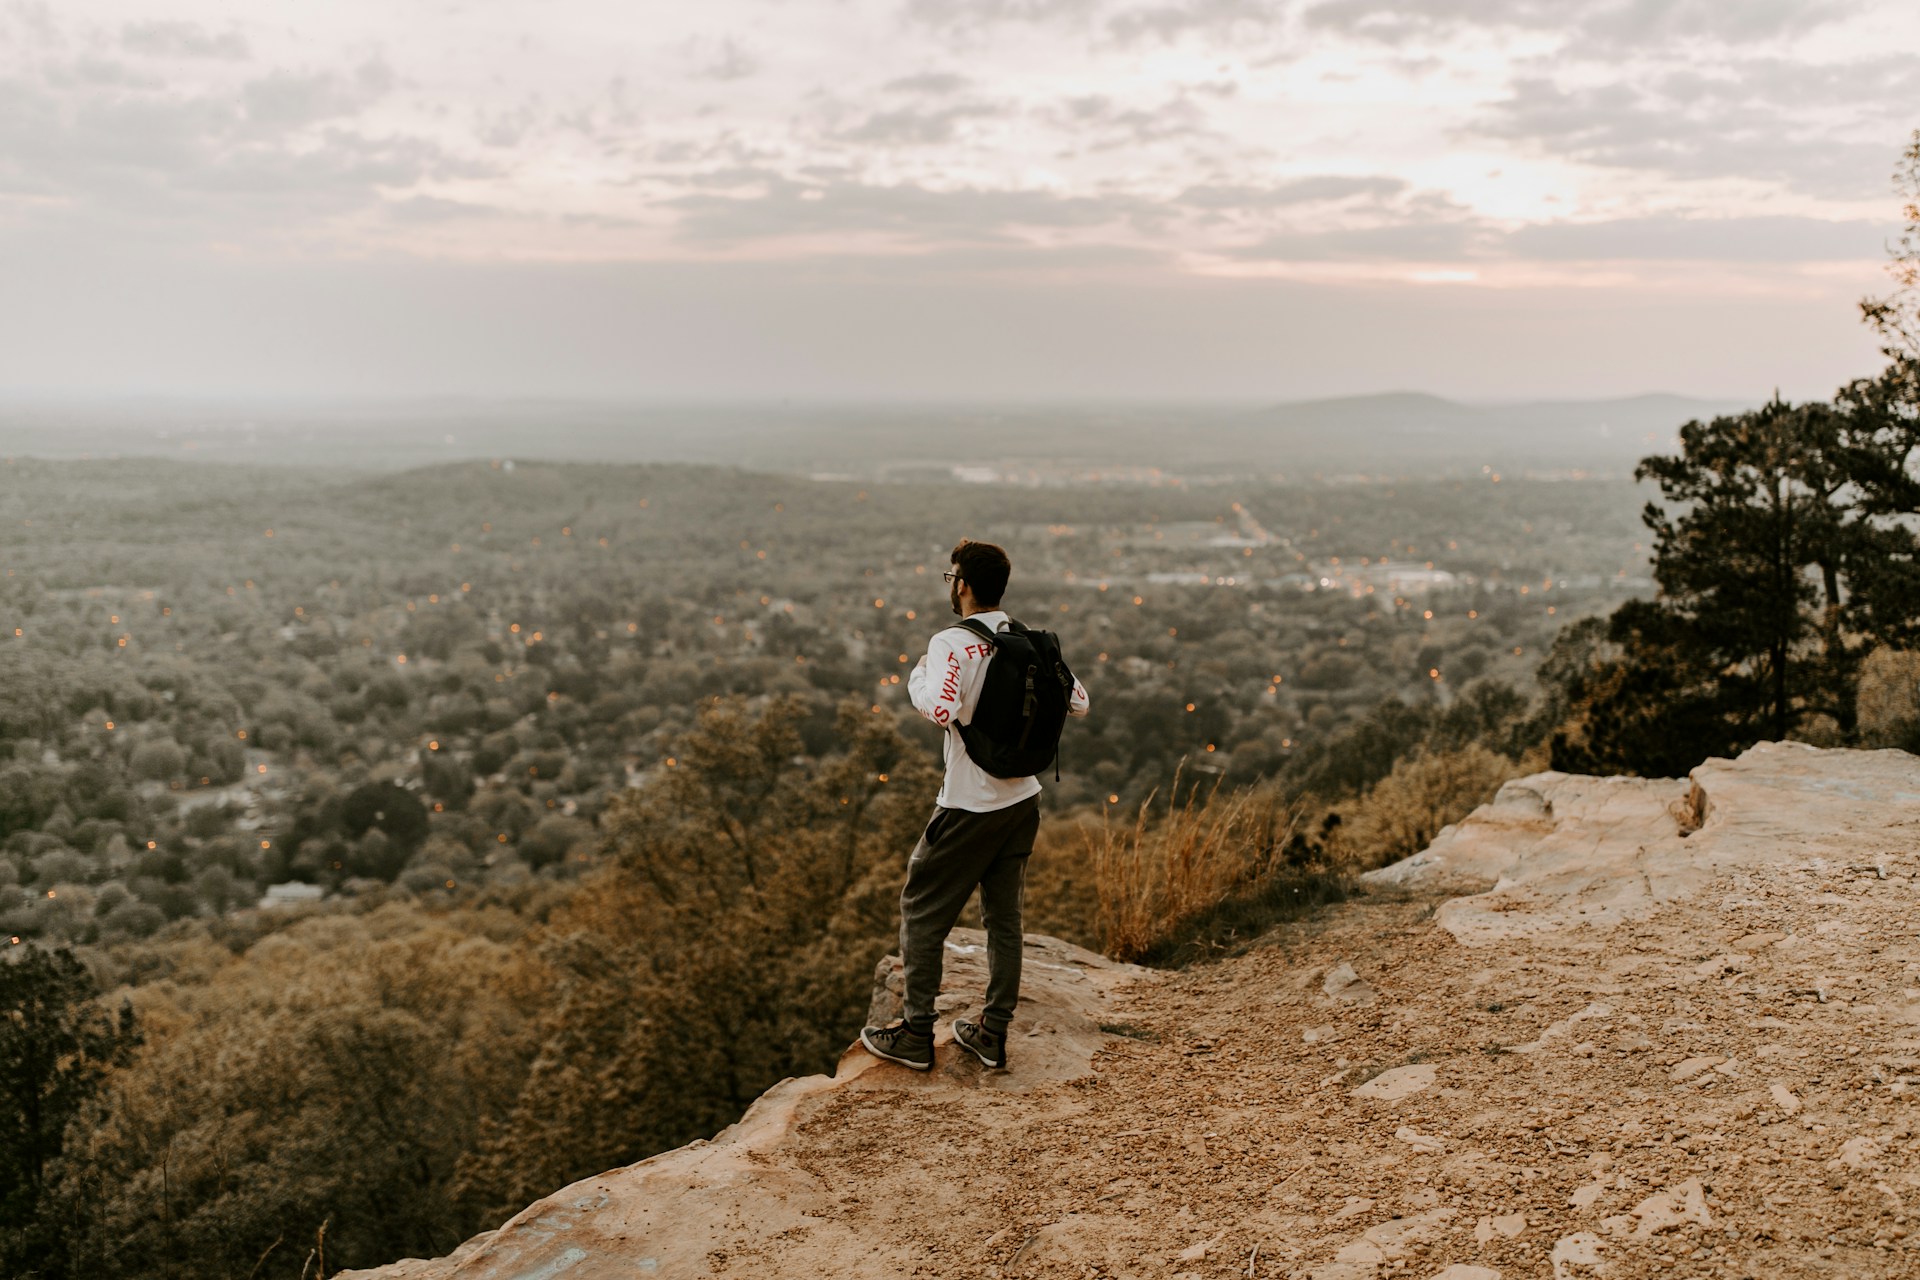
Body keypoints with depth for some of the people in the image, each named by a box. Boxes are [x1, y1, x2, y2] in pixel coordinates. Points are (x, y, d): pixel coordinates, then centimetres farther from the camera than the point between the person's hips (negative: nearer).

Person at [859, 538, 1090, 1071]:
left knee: (923, 910, 8)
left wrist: (918, 676, -13)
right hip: (1023, 799, 6)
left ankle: (916, 1033, 14)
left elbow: (940, 708, -33)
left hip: (970, 806, -6)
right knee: (1005, 916, 15)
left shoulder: (952, 643, -17)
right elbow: (1078, 702, 7)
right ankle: (993, 1034, 22)